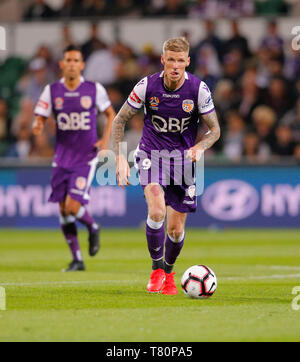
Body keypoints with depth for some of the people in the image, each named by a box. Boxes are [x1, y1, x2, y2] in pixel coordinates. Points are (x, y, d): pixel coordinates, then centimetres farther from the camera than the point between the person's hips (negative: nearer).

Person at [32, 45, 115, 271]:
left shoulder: (94, 89, -3)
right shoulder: (52, 91, 0)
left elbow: (111, 113, 10)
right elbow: (40, 119, 1)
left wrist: (106, 139, -4)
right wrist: (37, 127, -23)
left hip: (86, 157, -3)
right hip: (62, 157, 3)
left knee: (73, 206, -16)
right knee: (63, 210, 3)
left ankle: (93, 228, 17)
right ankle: (77, 260, 15)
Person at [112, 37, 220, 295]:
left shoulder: (199, 89, -12)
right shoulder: (147, 86, -12)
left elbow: (215, 130, -1)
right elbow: (119, 121, 0)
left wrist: (200, 147, -23)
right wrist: (120, 157, -9)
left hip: (183, 157, 1)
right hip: (151, 154, -1)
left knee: (176, 229, 3)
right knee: (157, 210, -27)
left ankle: (169, 273, 32)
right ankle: (156, 269, -7)